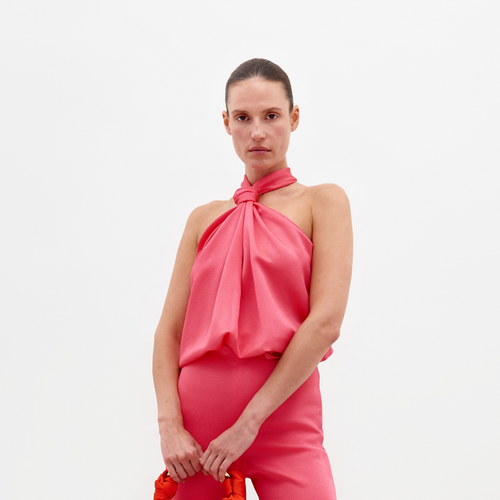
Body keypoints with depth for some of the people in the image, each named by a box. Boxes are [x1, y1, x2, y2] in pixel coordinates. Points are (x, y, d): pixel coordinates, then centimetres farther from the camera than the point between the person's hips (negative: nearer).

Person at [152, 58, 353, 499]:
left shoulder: (322, 202, 2)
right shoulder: (205, 219, 11)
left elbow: (326, 322, -10)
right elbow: (169, 331, 6)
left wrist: (249, 422, -13)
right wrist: (170, 425, -9)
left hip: (282, 413, -3)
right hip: (195, 417, 3)